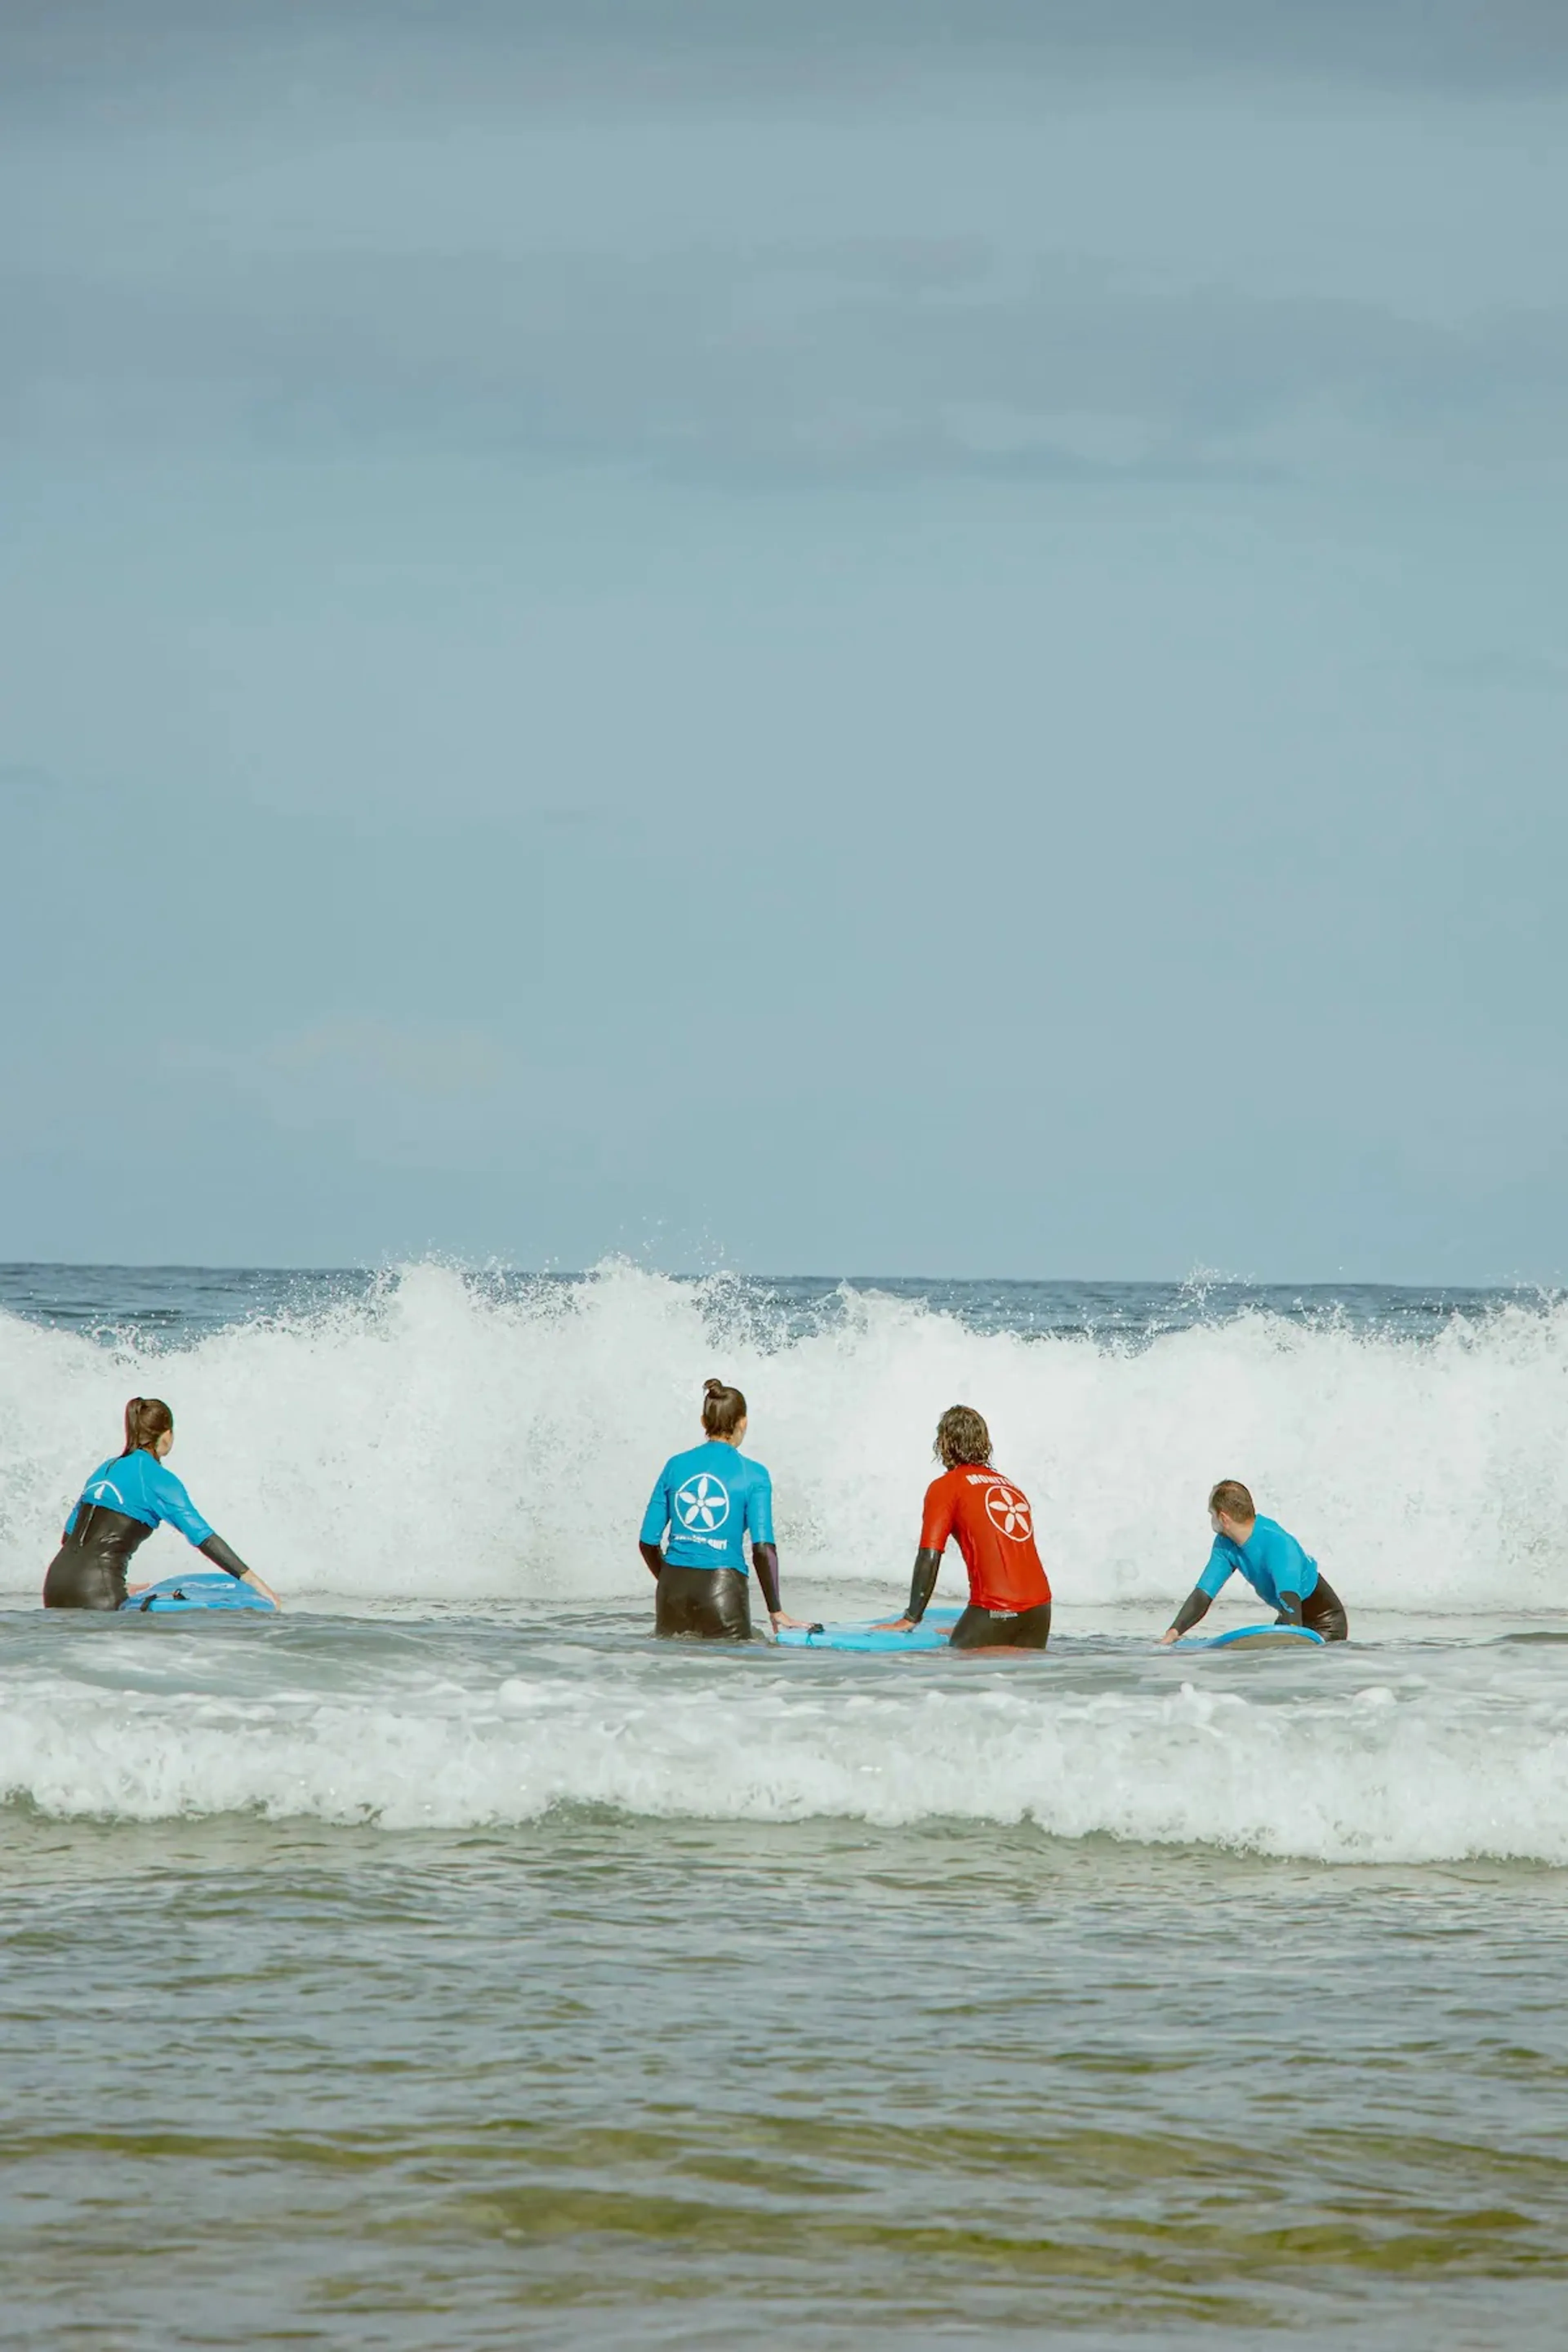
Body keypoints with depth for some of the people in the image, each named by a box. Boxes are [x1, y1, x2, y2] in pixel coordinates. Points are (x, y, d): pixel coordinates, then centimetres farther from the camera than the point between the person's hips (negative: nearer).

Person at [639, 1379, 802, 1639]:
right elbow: (763, 1548, -7)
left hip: (675, 1588, 3)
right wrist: (775, 1612, -1)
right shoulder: (753, 1476, -1)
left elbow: (648, 1542, 9)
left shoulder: (675, 1466, 8)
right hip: (722, 1586, -3)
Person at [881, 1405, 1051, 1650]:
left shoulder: (945, 1487, 4)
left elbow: (929, 1557, -3)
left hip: (995, 1611, -6)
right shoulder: (1013, 1486, 23)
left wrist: (911, 1619, 1)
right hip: (1040, 1609, 6)